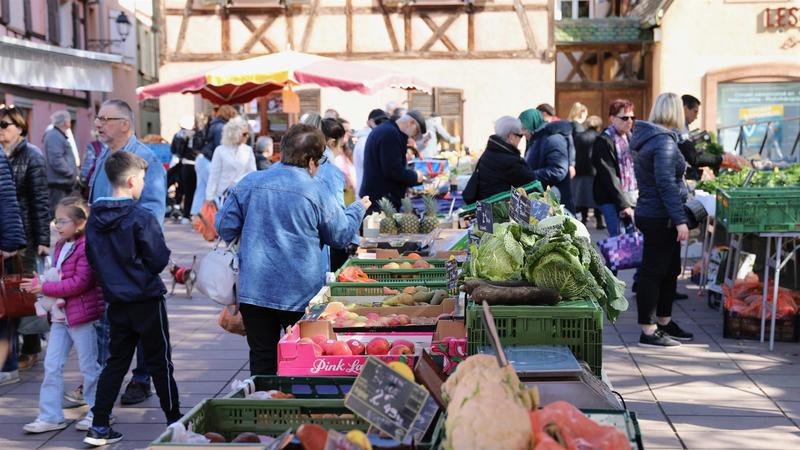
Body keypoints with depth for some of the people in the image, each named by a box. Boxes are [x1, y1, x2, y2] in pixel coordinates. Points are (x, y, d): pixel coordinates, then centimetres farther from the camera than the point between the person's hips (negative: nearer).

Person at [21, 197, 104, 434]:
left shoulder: (86, 247, -17)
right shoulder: (60, 246, 10)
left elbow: (80, 282, -23)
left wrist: (46, 288, -21)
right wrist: (39, 283, 0)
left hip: (82, 315, -8)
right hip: (60, 314, 8)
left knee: (88, 366, 4)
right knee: (52, 365, 8)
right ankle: (50, 416, 15)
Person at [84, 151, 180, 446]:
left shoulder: (94, 219, 2)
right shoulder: (142, 218, -18)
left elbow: (92, 259, 11)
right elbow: (159, 261, -15)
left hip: (116, 302, 6)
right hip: (147, 300, -6)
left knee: (116, 362, 13)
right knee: (160, 362, 7)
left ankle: (99, 427, 11)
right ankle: (174, 420, 18)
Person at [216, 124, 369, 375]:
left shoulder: (248, 184, -1)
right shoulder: (314, 193, -8)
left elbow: (225, 227, 4)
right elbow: (341, 235, 5)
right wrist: (358, 209, 23)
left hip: (254, 290, 2)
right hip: (301, 295, -2)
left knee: (262, 361, 10)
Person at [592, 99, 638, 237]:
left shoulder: (630, 138, 15)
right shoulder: (604, 141, -7)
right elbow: (609, 177, -13)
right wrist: (623, 204, -16)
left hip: (634, 197, 6)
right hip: (613, 200, -6)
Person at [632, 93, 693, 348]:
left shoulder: (647, 137, 13)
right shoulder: (664, 141, -18)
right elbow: (666, 183, -24)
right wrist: (680, 220, -24)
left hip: (649, 213, 10)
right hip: (660, 218, -10)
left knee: (670, 270, 18)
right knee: (653, 272, -3)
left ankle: (664, 323, 29)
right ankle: (649, 332, 4)